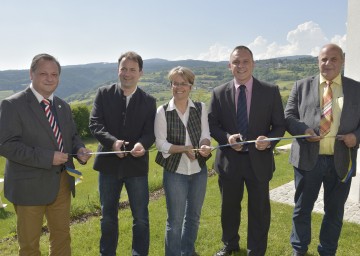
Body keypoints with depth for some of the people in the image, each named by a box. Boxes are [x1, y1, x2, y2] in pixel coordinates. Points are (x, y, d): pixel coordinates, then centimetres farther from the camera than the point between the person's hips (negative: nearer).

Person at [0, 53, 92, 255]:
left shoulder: (63, 106, 8)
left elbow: (73, 135, 16)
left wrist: (79, 149, -7)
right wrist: (47, 157, -24)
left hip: (62, 183, 6)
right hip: (30, 186, -6)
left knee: (62, 236, 19)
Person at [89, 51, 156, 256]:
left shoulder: (149, 101, 1)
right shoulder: (104, 93, 1)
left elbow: (151, 132, -6)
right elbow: (95, 124, -7)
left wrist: (142, 145, -29)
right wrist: (112, 141, -25)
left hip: (137, 164, 0)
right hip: (109, 163, 1)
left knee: (141, 217, 8)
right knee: (108, 216, 16)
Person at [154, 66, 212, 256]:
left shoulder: (200, 108, -1)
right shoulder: (162, 112, -9)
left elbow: (205, 135, -1)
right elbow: (161, 143, -11)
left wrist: (205, 146, -24)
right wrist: (185, 149, -24)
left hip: (199, 170, 4)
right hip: (175, 172, -3)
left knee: (193, 216, 19)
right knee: (175, 219, 6)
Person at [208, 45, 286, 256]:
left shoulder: (271, 91, -4)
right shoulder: (219, 93, -1)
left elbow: (279, 125, -1)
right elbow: (212, 125, 2)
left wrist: (269, 140, -22)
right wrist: (227, 137, -19)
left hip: (259, 159, -1)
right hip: (229, 160, 1)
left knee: (259, 209, 12)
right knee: (229, 207, 19)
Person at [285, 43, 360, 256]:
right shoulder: (302, 86, 6)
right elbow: (288, 115, 2)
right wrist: (303, 130, -16)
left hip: (341, 161, 1)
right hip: (308, 158, 0)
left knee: (335, 211, 14)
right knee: (302, 208, 12)